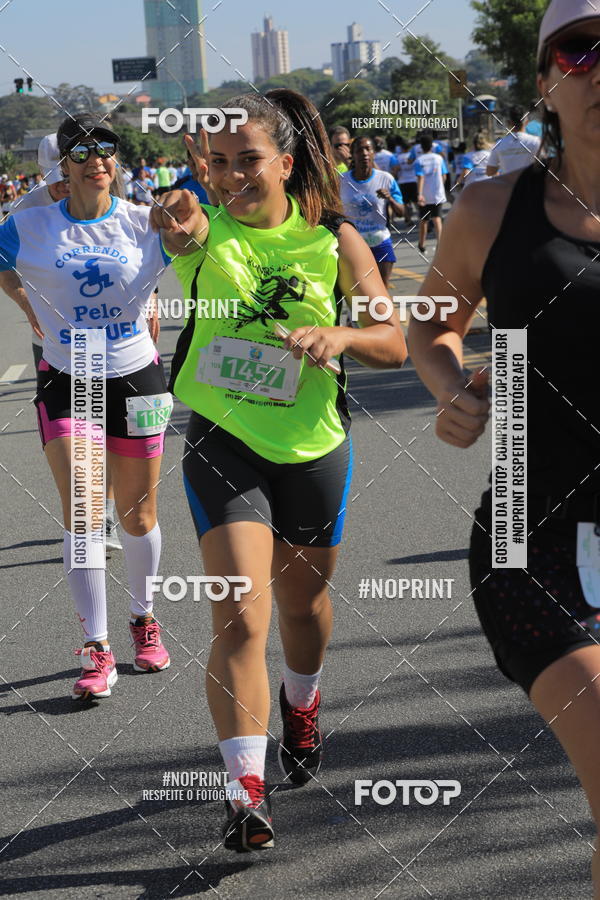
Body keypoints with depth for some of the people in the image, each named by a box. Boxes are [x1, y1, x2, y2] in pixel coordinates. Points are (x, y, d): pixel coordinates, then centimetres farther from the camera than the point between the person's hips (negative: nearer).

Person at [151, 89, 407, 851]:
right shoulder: (207, 229, -9)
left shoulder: (334, 240, -5)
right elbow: (185, 231, -35)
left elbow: (393, 345, -4)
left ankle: (301, 705, 52)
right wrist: (179, 223, -60)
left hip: (313, 447, 2)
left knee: (303, 600, 21)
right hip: (223, 444, -2)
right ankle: (245, 791, -12)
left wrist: (341, 336, -26)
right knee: (239, 619, -15)